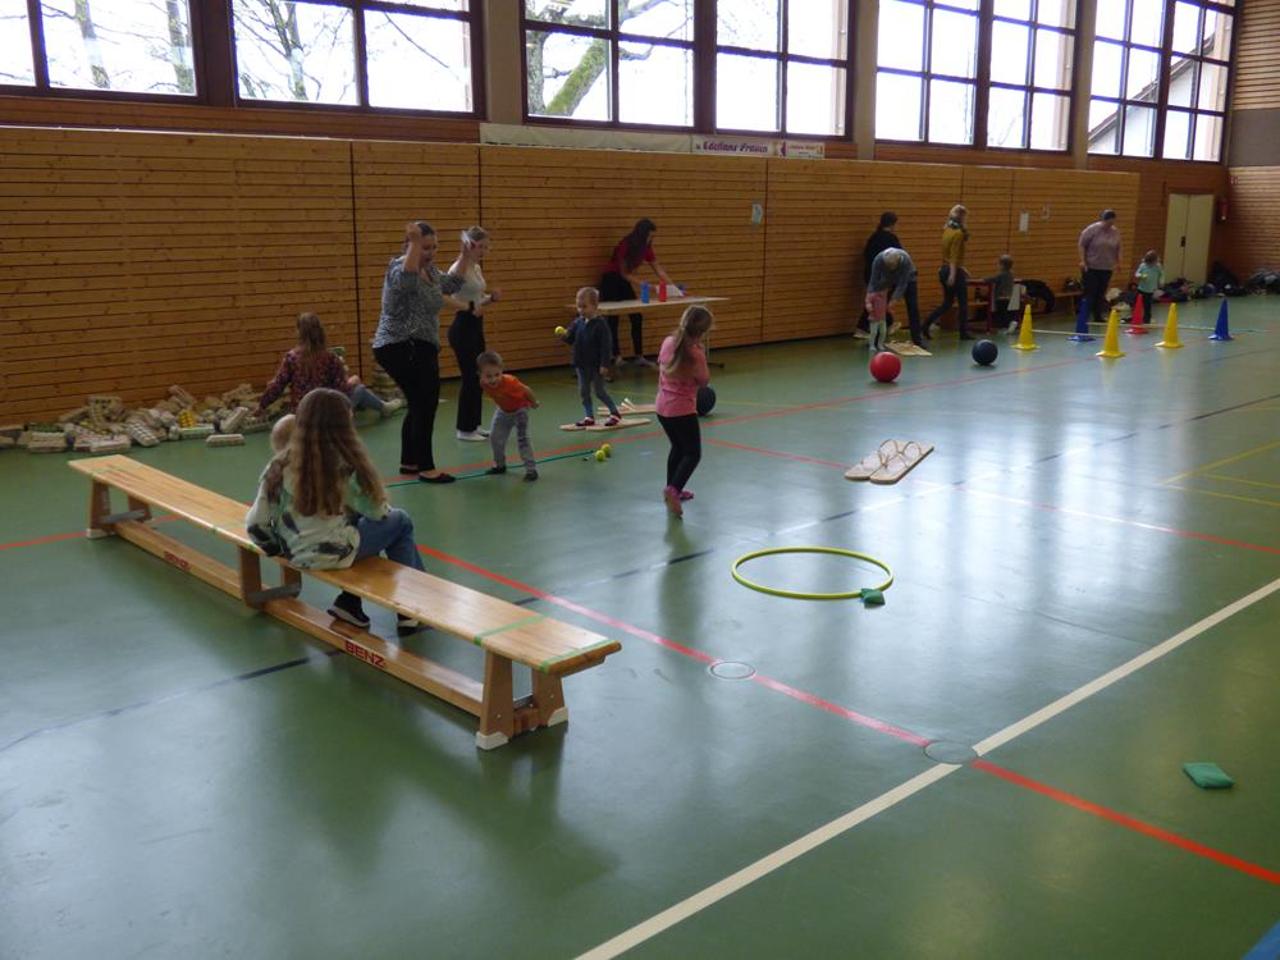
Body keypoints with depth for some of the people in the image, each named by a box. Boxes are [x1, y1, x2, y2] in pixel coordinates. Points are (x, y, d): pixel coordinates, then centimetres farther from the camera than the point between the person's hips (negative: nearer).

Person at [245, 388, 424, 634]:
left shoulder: (281, 465, -9)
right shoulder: (347, 466, -19)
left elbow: (255, 525, -6)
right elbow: (377, 512, -6)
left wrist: (278, 549, 13)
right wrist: (387, 510, 18)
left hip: (296, 556, 5)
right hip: (336, 556, -5)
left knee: (363, 522, 28)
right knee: (400, 521, 17)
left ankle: (349, 602, 23)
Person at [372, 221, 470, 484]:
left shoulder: (429, 270, 12)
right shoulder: (400, 268, -15)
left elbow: (451, 284, 27)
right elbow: (407, 279, -40)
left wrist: (466, 257, 18)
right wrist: (414, 243, -44)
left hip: (418, 349, 10)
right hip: (401, 348, -10)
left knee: (420, 405, 14)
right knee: (426, 404, -11)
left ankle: (409, 462, 24)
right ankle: (426, 468, -8)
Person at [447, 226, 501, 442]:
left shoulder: (477, 268, 11)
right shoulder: (459, 268, -15)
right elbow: (447, 298, -26)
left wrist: (490, 298, 1)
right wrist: (469, 307, -36)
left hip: (476, 326, 9)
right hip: (463, 327, -9)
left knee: (478, 376, 12)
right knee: (470, 377, -4)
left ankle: (474, 424, 22)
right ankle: (464, 428, 6)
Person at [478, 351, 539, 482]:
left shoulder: (509, 382, -40)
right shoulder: (483, 384, -24)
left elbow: (526, 391, -24)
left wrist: (534, 403, -8)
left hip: (519, 409, -6)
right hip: (503, 410, 6)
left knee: (522, 438, -13)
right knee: (495, 437, 7)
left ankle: (531, 468, -9)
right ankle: (500, 465, 28)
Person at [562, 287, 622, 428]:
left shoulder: (600, 324, -16)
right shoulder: (578, 322, 1)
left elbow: (606, 346, -17)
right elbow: (571, 340, 7)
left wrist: (604, 364, -20)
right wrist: (565, 336, -16)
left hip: (596, 365, -6)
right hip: (582, 364, 6)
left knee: (599, 391, 1)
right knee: (584, 391, 9)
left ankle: (615, 413, 16)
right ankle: (589, 417, 19)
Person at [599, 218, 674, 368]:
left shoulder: (645, 248, -2)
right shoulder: (625, 245, -22)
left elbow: (659, 270, 2)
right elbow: (624, 273, -21)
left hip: (624, 282, 7)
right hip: (611, 281, -7)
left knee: (637, 317, -1)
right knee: (612, 319, -8)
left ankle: (638, 356, 3)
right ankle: (615, 357, -6)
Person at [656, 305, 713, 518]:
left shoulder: (668, 342, -1)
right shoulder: (696, 354, -19)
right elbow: (704, 381, -7)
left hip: (662, 407, 7)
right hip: (683, 410, -7)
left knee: (678, 447, 26)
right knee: (693, 454, 3)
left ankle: (672, 489, 34)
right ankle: (673, 490, -16)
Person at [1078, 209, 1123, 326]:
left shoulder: (1115, 232, 6)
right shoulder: (1093, 229, -8)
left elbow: (1117, 249, 15)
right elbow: (1082, 244, -7)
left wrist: (1118, 262, 11)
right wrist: (1083, 261, -12)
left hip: (1107, 268, 4)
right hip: (1091, 267, -4)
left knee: (1101, 294, 7)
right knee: (1090, 293, -5)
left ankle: (1098, 317, 15)